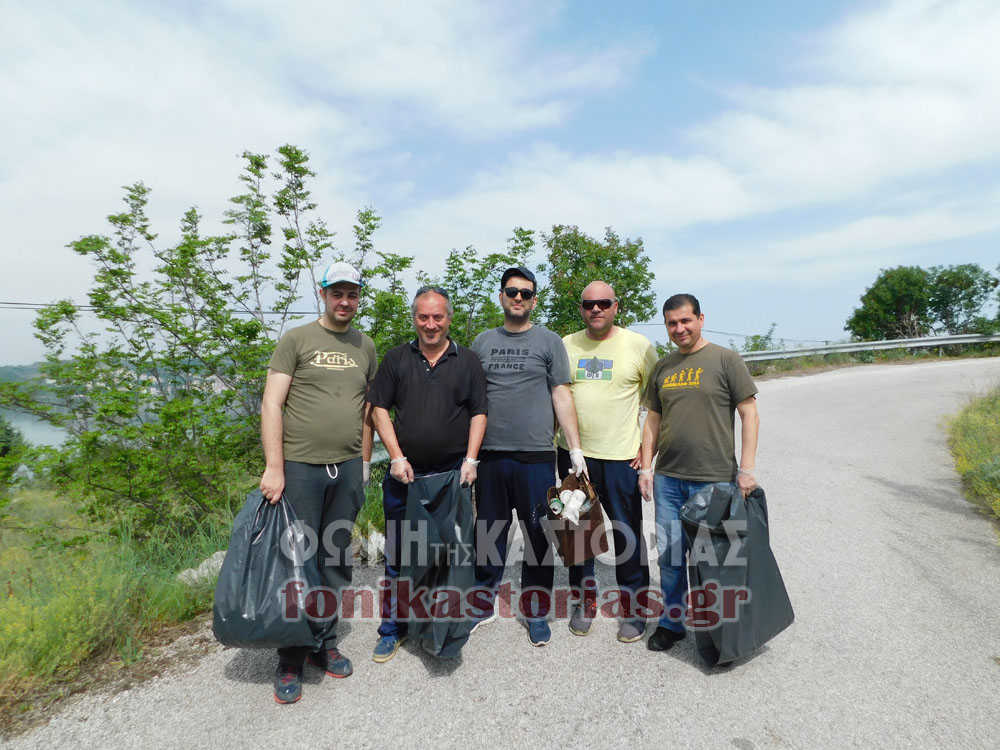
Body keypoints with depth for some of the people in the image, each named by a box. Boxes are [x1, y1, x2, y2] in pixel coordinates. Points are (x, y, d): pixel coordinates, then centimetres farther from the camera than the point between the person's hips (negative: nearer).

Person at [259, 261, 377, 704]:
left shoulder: (365, 347, 12)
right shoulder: (296, 340, -1)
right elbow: (271, 403, -6)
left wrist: (365, 462, 13)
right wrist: (273, 467, -13)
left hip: (347, 469, 4)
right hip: (300, 466, -4)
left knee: (336, 562, 12)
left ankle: (324, 643, 30)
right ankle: (290, 661, 19)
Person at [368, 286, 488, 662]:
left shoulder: (467, 361, 6)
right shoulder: (396, 358, 6)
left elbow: (479, 413, 5)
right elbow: (379, 408, 4)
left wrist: (470, 460, -6)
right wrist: (397, 457, -6)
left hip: (453, 474, 0)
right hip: (405, 474, 0)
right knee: (398, 554, 7)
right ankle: (393, 628, 24)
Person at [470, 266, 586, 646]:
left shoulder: (549, 341, 4)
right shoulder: (483, 341, 12)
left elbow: (562, 396, 1)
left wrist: (576, 448, -5)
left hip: (536, 456, -2)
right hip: (491, 456, 3)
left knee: (539, 536, 6)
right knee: (489, 532, 12)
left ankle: (536, 613, 24)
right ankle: (483, 604, 30)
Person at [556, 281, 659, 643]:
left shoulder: (638, 345, -2)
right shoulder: (567, 345, 6)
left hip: (622, 456, -2)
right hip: (573, 453, 3)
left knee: (627, 533, 5)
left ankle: (633, 608, 26)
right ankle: (585, 600, 33)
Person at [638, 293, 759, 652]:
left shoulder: (725, 359, -2)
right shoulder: (663, 367, 11)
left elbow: (749, 414, -4)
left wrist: (746, 468, -11)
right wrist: (646, 467, 8)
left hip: (714, 479, -4)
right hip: (667, 478, 4)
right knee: (669, 555, 11)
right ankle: (672, 621, 29)